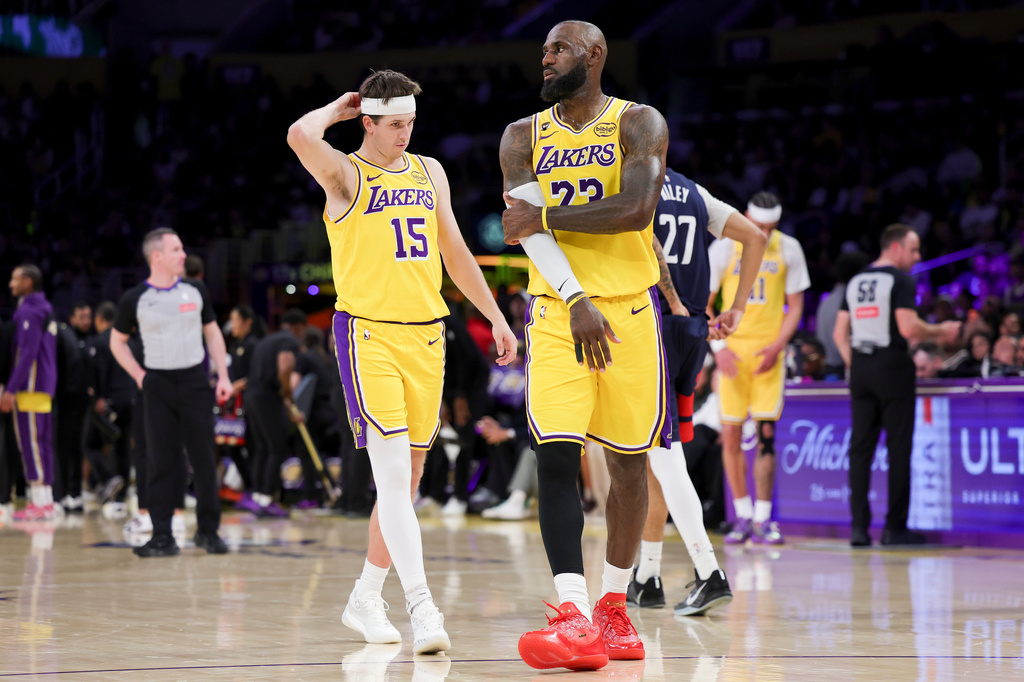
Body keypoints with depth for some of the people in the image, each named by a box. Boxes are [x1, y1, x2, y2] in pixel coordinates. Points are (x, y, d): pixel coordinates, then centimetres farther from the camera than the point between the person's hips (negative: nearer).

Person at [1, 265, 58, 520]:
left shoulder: (29, 311, -12)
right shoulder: (45, 309, 18)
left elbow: (27, 353, -19)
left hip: (31, 387, -10)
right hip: (45, 388, 10)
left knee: (30, 441, -9)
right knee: (42, 442, 10)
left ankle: (39, 502, -11)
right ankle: (45, 500, 12)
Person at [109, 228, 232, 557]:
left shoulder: (195, 291, 4)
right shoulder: (135, 299, -3)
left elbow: (212, 332, 13)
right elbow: (118, 341, 10)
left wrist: (223, 376, 4)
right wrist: (139, 376, -1)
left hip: (195, 381, 2)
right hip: (158, 385, -2)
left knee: (204, 458, 1)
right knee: (161, 461, -3)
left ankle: (208, 530, 11)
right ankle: (162, 537, 1)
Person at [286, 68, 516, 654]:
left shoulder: (429, 172, 14)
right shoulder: (345, 175, -3)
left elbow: (455, 250, 21)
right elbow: (301, 135, -25)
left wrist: (495, 317, 20)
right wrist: (336, 110, -4)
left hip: (425, 334, 6)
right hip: (368, 331, -6)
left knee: (408, 477, 9)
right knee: (392, 473, -15)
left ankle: (366, 598, 22)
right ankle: (423, 607, -23)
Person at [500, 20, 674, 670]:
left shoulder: (639, 124, 0)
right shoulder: (524, 136, 9)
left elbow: (636, 208, -17)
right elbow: (528, 227, -5)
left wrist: (545, 215, -12)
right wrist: (576, 300, -19)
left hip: (628, 308, -1)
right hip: (558, 313, 1)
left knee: (627, 458, 6)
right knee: (556, 455, -13)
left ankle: (614, 609, 19)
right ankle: (575, 619, -20)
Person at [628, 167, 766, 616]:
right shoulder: (694, 194, 15)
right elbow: (755, 237, 12)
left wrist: (674, 302, -18)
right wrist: (737, 309, 12)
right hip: (693, 331, 7)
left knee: (664, 456, -10)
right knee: (652, 456, 17)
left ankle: (710, 575, -22)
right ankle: (647, 579, 23)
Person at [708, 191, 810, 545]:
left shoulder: (788, 249, 1)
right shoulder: (724, 248, -2)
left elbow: (795, 305, 6)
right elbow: (703, 304, 2)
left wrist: (777, 346, -8)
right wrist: (718, 347, -11)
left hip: (769, 352, 0)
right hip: (732, 351, 0)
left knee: (766, 433, -6)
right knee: (730, 434, 0)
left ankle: (763, 520, -3)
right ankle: (743, 516, 12)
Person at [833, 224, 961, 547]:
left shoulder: (856, 282, 14)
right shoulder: (901, 281, -8)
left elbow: (840, 333, 12)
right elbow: (908, 328, -18)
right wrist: (941, 332, -3)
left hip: (860, 367, 6)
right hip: (892, 365, -6)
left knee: (860, 447, 5)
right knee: (899, 447, 0)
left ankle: (859, 526, 1)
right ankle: (895, 527, 1)